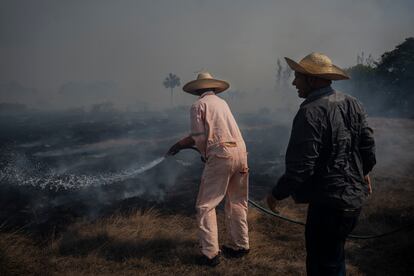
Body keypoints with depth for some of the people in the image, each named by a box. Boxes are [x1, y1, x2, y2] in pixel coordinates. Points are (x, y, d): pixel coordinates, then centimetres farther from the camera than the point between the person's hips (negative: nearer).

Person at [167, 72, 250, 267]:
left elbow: (199, 138, -4)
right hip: (240, 152, 7)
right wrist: (179, 144, 33)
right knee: (237, 202, 18)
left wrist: (205, 155, 15)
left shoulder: (199, 105, 1)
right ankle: (239, 246, 28)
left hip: (221, 155, -7)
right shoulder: (222, 102, 21)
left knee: (205, 206, 3)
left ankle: (211, 253, 2)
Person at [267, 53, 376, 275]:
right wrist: (364, 172, 27)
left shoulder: (310, 112, -22)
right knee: (334, 258, 26)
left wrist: (277, 193, -7)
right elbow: (368, 145, 8)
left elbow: (300, 167, -23)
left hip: (328, 203, -8)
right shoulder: (352, 103, 3)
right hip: (355, 197, 9)